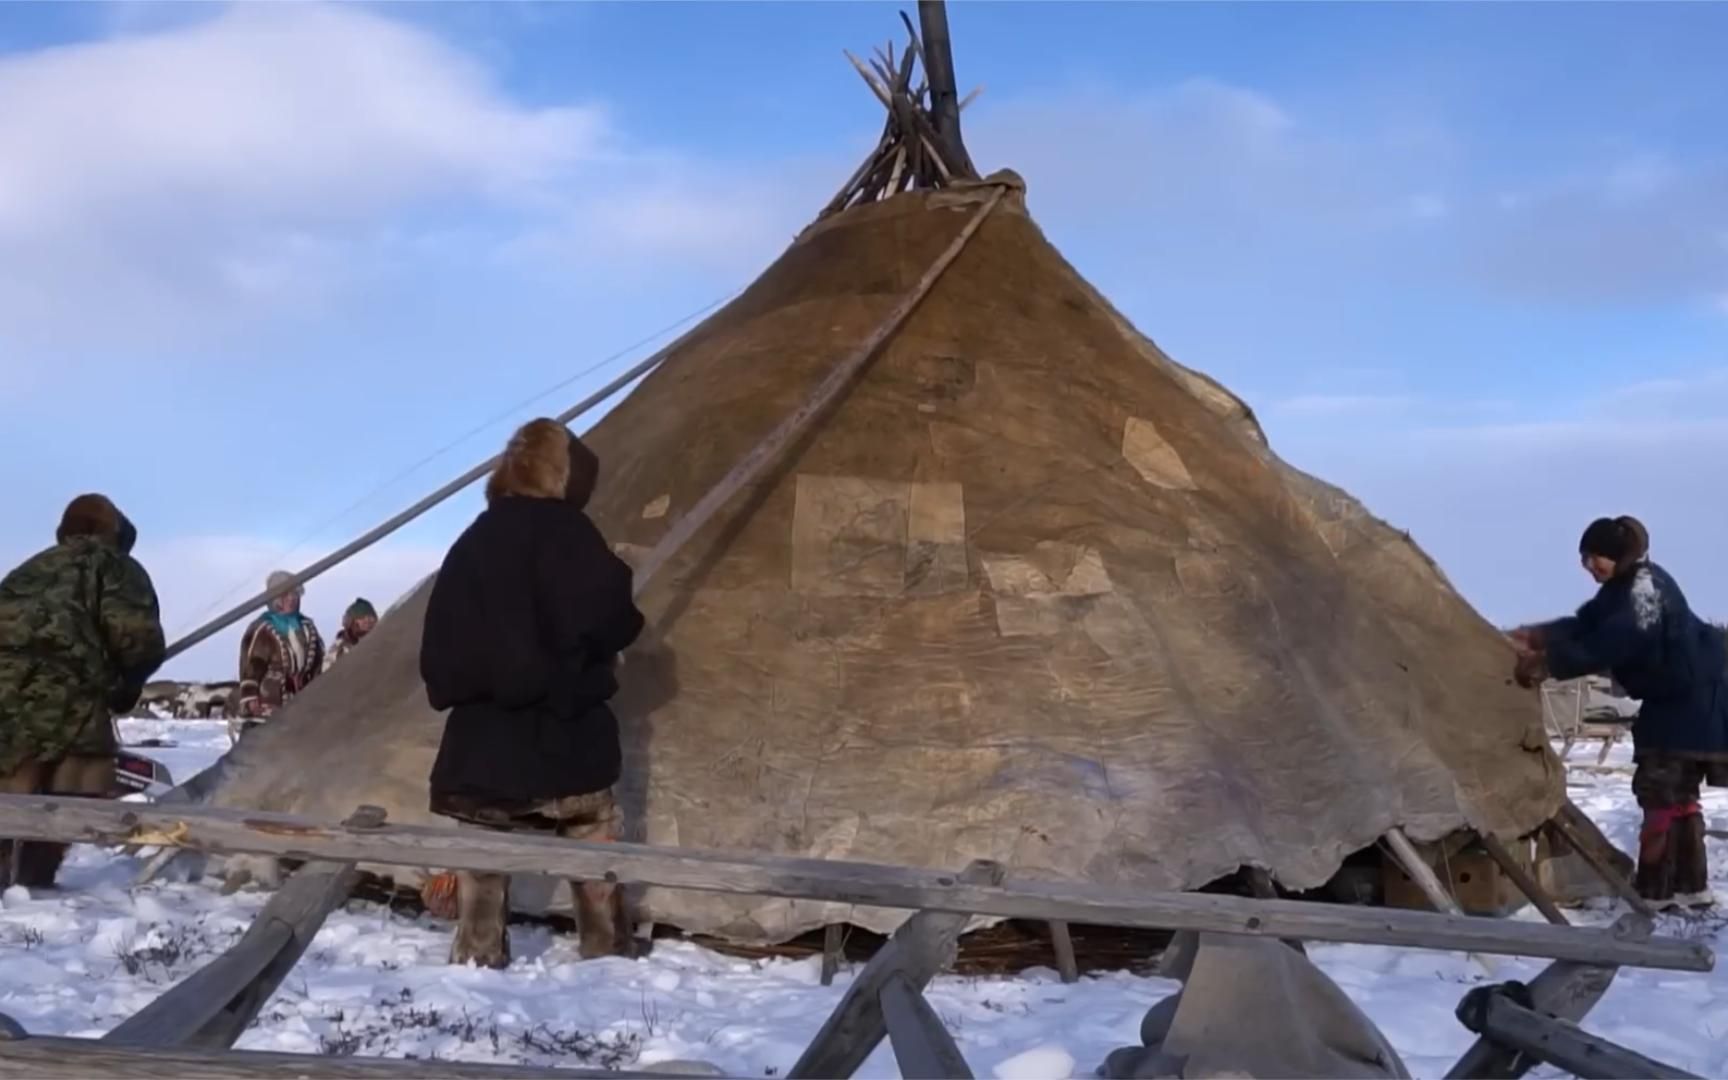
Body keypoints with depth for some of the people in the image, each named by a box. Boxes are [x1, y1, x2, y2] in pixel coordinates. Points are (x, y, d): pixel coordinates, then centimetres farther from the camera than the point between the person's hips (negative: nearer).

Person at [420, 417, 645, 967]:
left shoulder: (470, 545, 13)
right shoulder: (563, 530, -8)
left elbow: (439, 647, 13)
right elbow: (606, 618, -16)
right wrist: (602, 655, 4)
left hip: (483, 737, 5)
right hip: (561, 734, -5)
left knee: (483, 863, 9)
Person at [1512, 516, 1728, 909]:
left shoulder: (1645, 586, -23)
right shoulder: (1622, 588, 9)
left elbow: (1608, 646, -31)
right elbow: (1585, 626, 6)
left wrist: (1547, 663, -28)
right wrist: (1534, 635, -7)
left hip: (1695, 702, -11)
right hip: (1672, 701, 11)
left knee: (1661, 792, -10)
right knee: (1675, 794, 14)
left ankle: (1654, 892, -6)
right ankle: (1689, 886, 22)